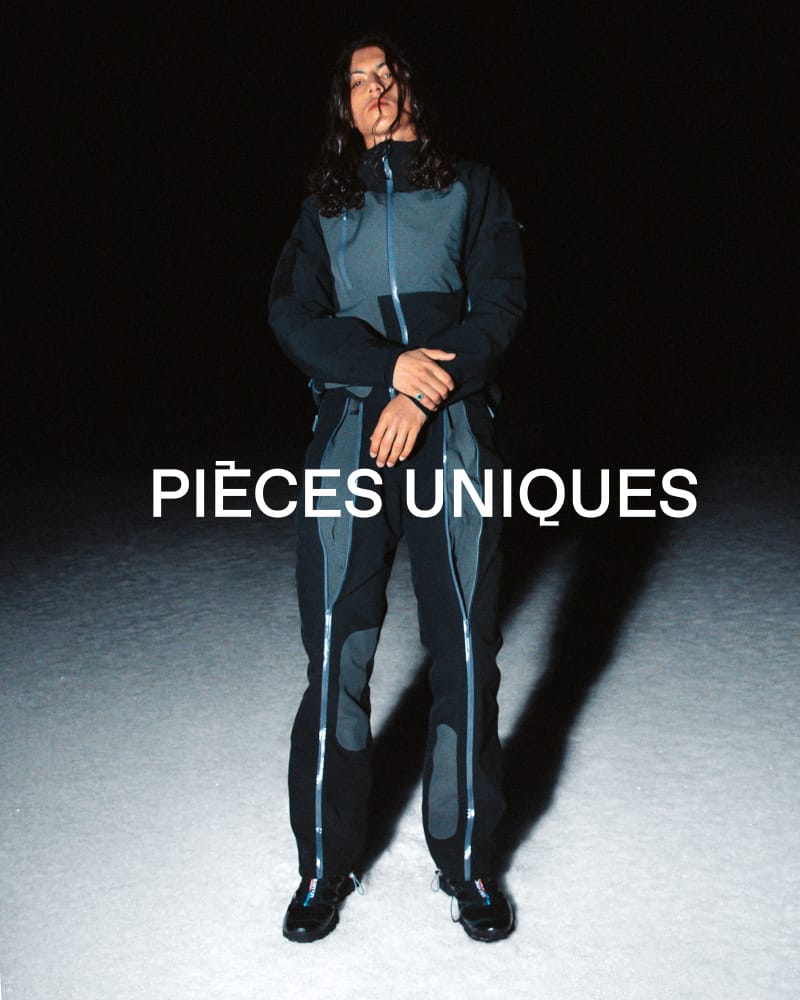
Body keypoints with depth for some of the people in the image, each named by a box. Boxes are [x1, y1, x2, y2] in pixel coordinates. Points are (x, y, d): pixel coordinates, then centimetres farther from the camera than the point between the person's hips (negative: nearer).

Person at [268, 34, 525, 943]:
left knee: (465, 647, -2)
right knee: (334, 651, -2)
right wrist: (392, 364, -13)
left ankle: (467, 858, 13)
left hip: (451, 428, 0)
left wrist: (425, 392, -12)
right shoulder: (324, 204, 18)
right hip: (349, 430, 1)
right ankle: (325, 861, 12)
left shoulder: (471, 188, 15)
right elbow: (291, 314, 3)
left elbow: (500, 304, 3)